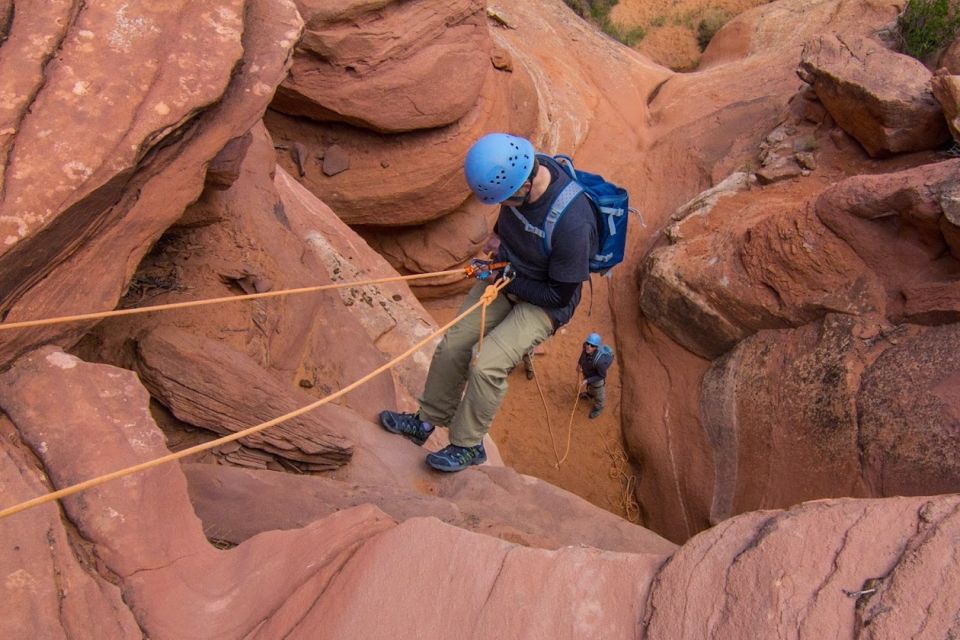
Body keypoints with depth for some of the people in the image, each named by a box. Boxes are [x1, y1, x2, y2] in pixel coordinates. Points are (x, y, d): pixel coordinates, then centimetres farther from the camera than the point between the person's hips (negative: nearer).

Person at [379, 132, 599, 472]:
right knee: (452, 346, 2)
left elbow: (560, 294, -22)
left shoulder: (572, 224, -37)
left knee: (486, 364, -19)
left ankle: (468, 446, 5)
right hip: (507, 274, 7)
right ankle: (426, 421, 23)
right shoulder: (521, 170, -17)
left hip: (545, 302, -7)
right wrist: (499, 236, -4)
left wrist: (509, 282, -16)